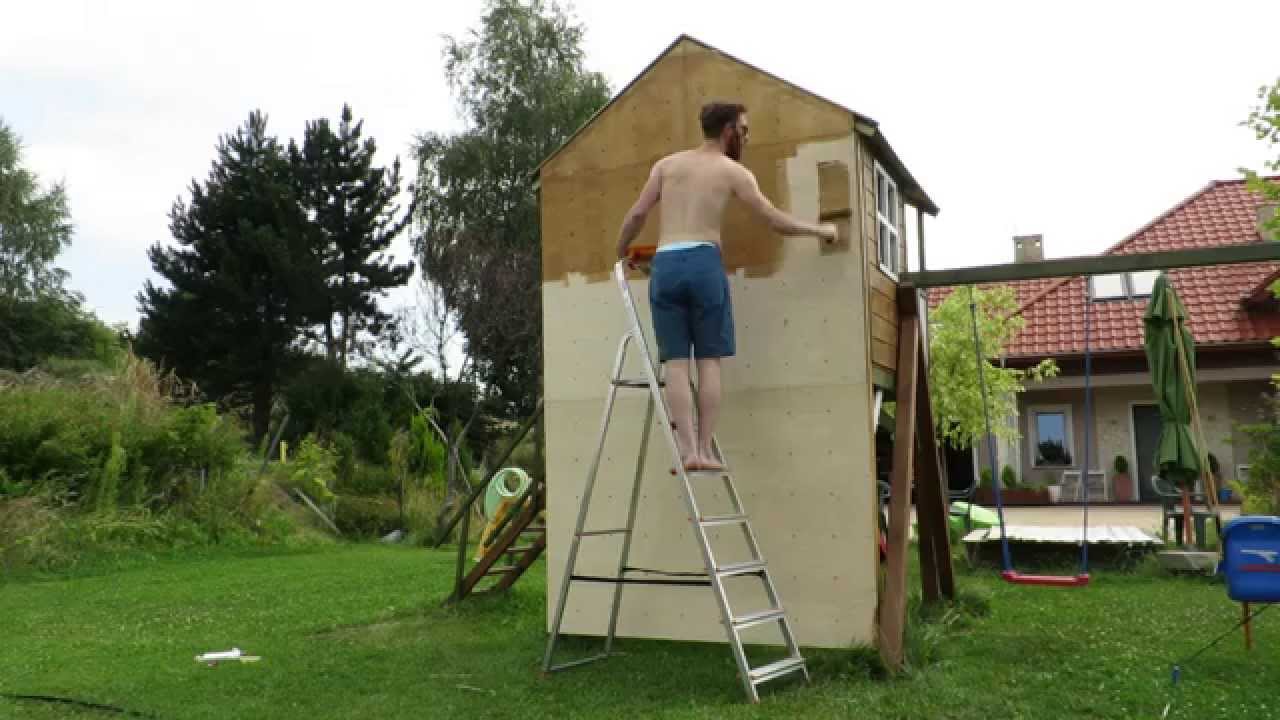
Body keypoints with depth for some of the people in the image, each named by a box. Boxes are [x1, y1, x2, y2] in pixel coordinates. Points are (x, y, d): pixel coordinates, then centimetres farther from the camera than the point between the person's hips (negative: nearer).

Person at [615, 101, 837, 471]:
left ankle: (688, 450, -7)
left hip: (664, 264, 3)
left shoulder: (666, 164, 17)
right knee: (708, 360, 3)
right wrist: (820, 229, 20)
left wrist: (620, 253, 24)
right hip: (703, 262, -3)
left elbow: (637, 214, 9)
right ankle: (705, 450, 0)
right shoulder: (733, 171, 8)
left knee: (676, 362, 0)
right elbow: (776, 221, 5)